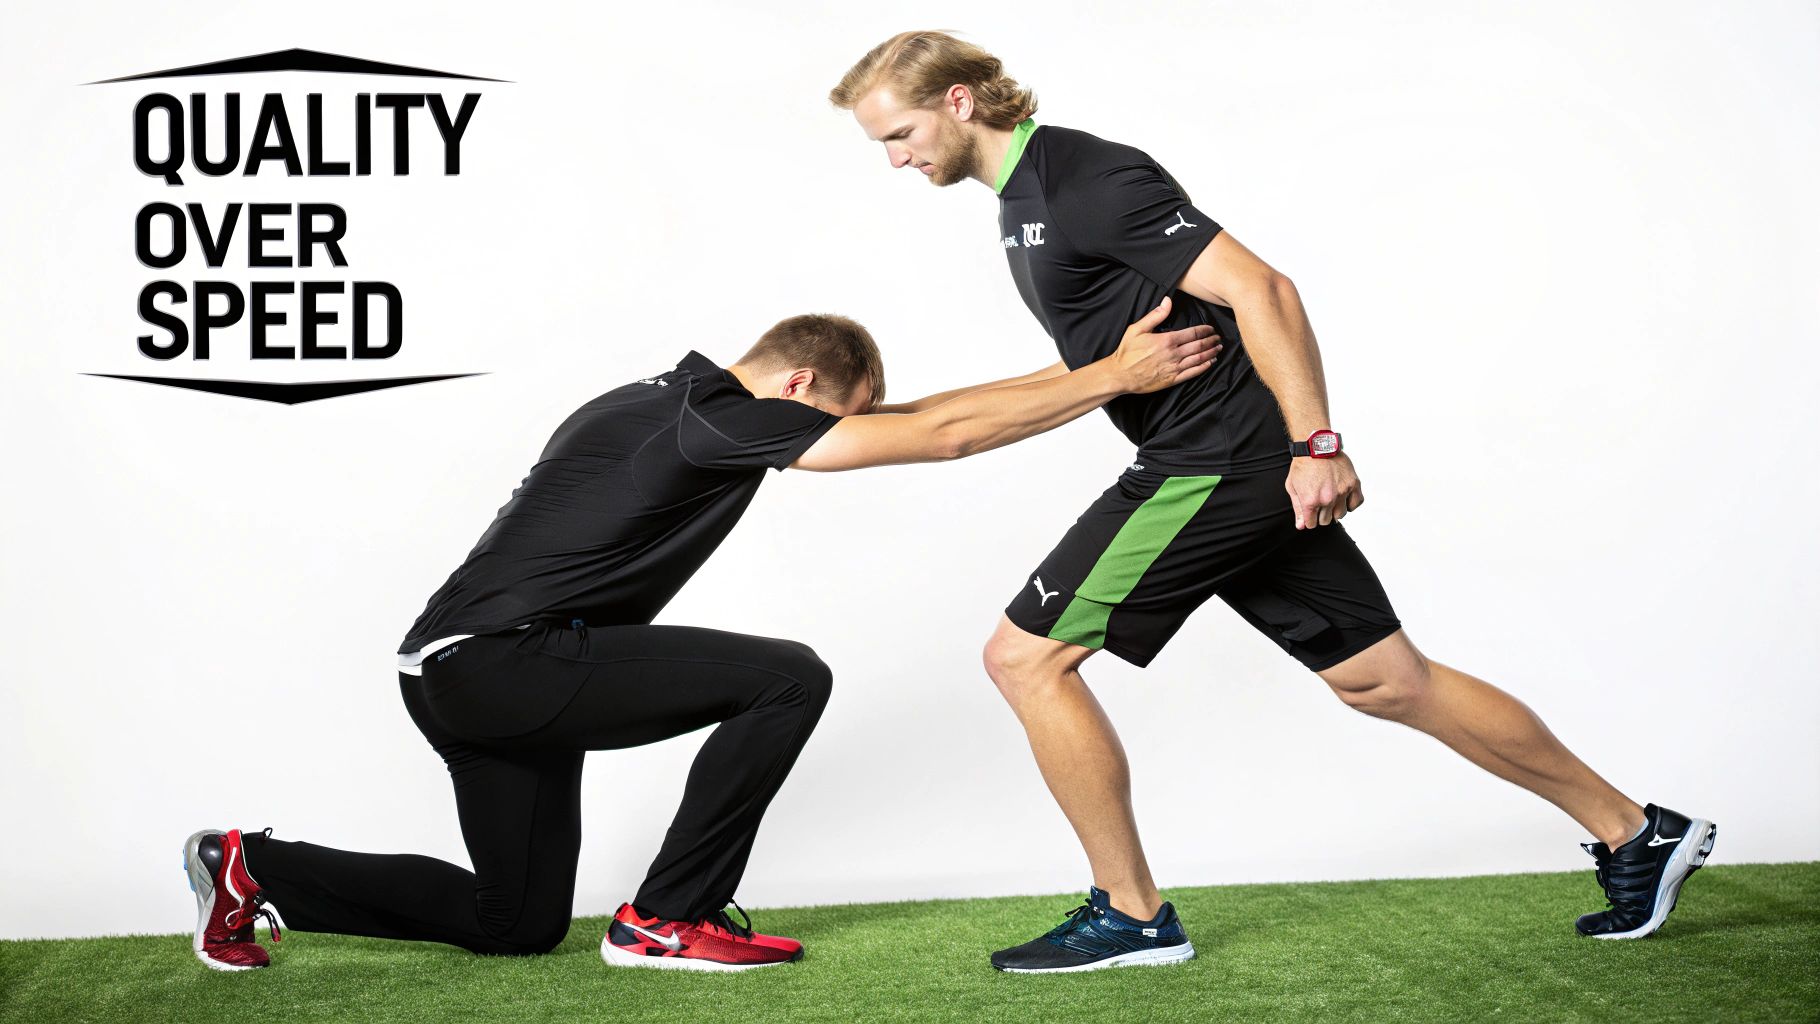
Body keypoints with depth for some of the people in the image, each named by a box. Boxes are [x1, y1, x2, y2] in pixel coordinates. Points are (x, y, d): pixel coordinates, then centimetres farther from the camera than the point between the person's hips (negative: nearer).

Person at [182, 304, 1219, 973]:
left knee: (520, 922, 21)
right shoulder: (715, 418, -14)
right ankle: (669, 918, -4)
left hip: (459, 674, 10)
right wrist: (1113, 377, -14)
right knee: (788, 678, -15)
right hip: (501, 659, -10)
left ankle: (258, 869, 22)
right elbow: (940, 437, -17)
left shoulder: (659, 405, 13)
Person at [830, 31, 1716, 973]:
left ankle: (1131, 916, 4)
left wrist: (1316, 443, -23)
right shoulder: (1026, 196, 15)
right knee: (1388, 682, 12)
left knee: (1023, 655, -5)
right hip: (1255, 472, 10)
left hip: (1215, 463, -10)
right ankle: (1634, 835, 20)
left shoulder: (1084, 179, -15)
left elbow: (1258, 290, -21)